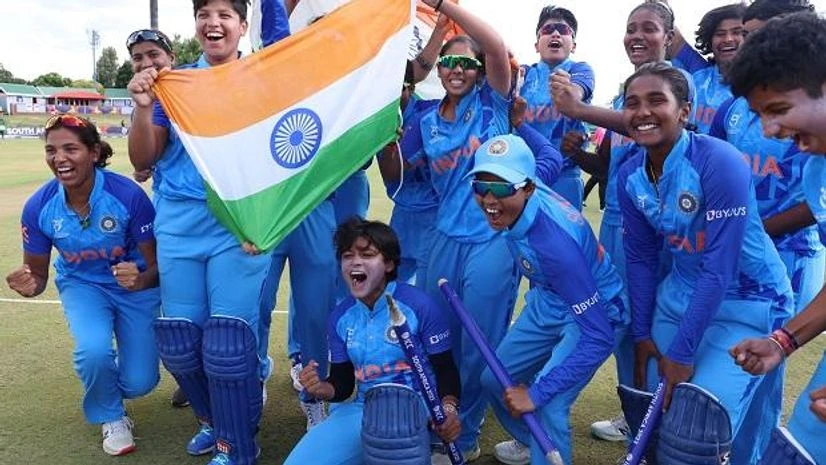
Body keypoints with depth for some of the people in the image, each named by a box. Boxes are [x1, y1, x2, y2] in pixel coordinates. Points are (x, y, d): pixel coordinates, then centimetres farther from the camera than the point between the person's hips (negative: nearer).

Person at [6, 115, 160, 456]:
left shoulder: (128, 195, -29)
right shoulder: (38, 206, -18)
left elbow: (158, 263, -20)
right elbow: (37, 274, -6)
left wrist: (142, 280, -43)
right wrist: (29, 286, -30)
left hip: (136, 285, -1)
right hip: (82, 285, 2)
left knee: (139, 384, -6)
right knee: (93, 351, -29)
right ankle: (111, 418, 5)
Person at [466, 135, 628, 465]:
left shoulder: (554, 240, -39)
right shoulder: (520, 202, -21)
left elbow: (599, 337, -35)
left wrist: (536, 393, -32)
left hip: (595, 314, -7)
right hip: (546, 302, 7)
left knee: (546, 406, -21)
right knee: (495, 379, 13)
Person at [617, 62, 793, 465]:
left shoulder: (719, 162, -24)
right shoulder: (630, 175, -6)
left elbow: (719, 269, -24)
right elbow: (641, 259, 3)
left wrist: (682, 353, -20)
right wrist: (642, 334, 2)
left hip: (747, 301, -5)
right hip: (679, 294, 6)